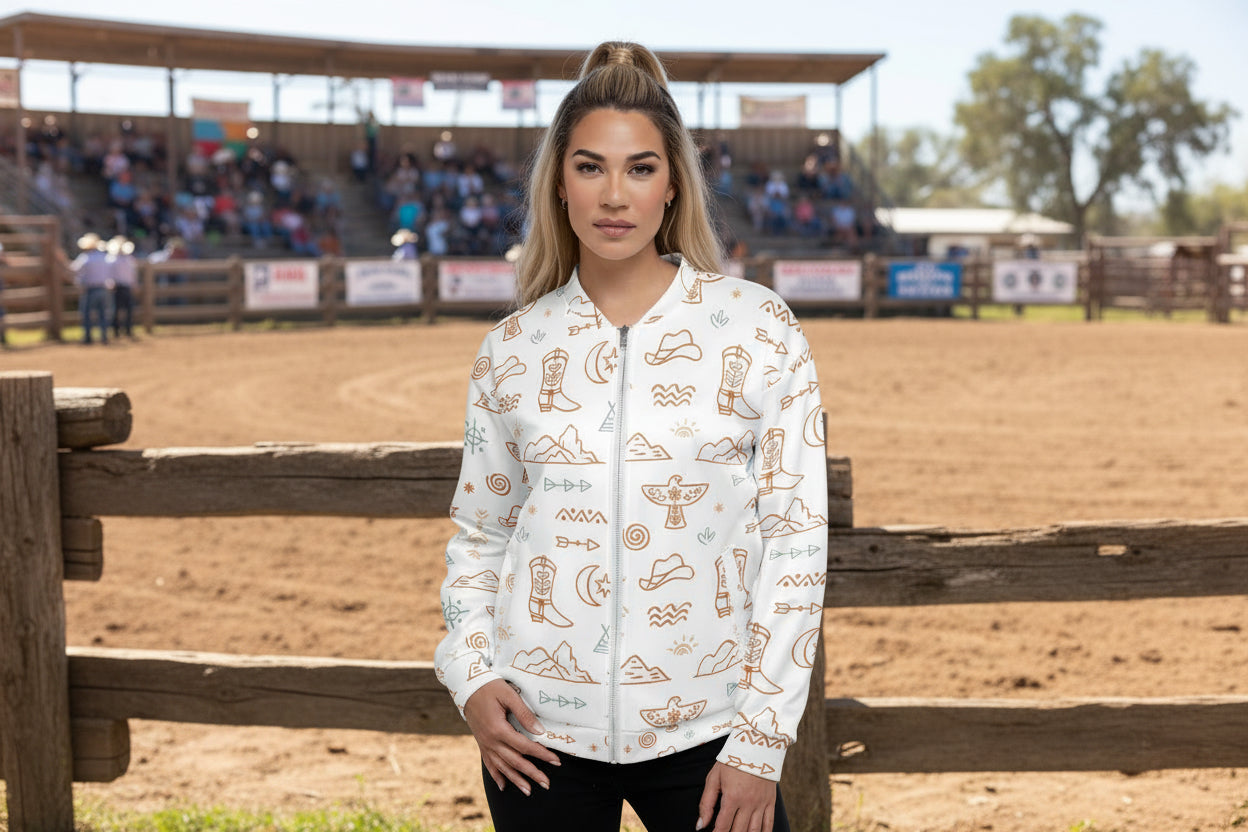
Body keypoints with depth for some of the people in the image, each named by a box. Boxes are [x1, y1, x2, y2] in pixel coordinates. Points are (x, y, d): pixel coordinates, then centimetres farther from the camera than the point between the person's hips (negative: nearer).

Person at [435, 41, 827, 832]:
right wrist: (471, 674, -4)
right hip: (540, 729, 2)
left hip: (701, 726, -2)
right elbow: (478, 535, 12)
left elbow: (797, 537, -5)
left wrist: (763, 737, -8)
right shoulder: (512, 348, 4)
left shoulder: (757, 327, -4)